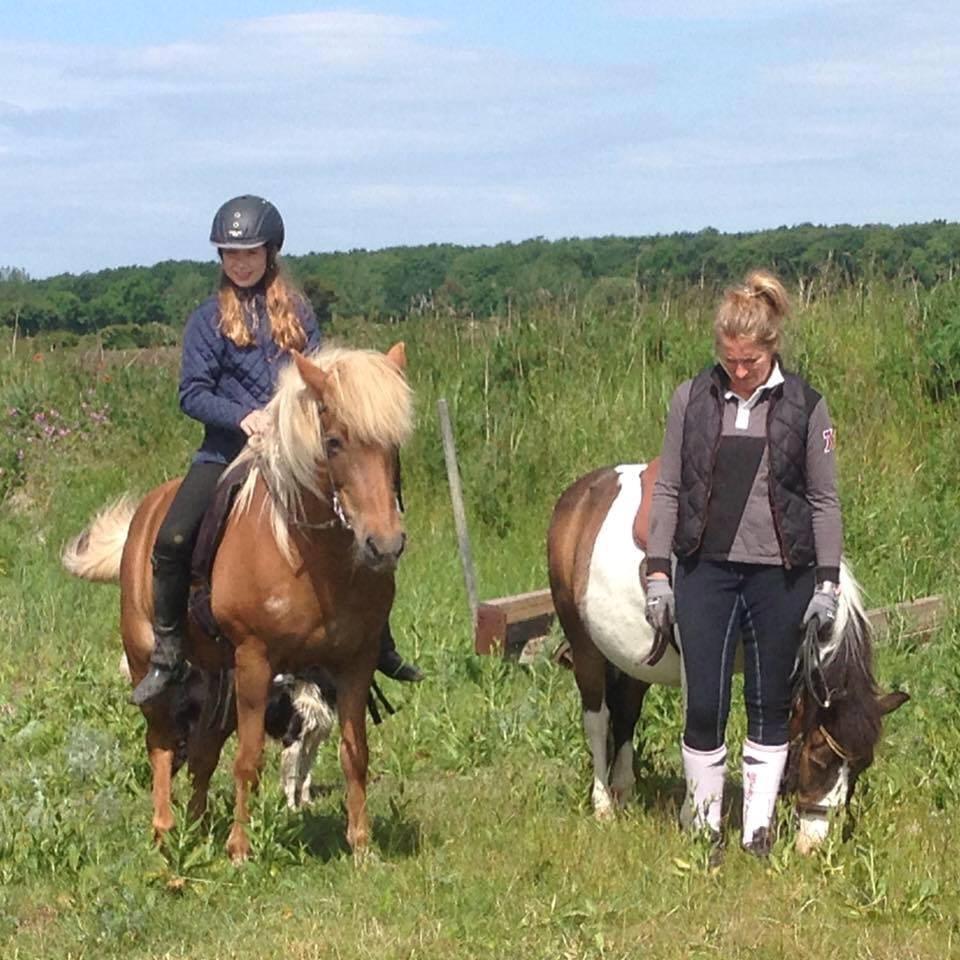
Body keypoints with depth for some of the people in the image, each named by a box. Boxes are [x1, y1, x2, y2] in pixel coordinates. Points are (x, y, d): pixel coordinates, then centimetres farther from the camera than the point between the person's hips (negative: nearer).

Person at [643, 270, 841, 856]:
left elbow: (825, 501, 3)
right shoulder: (693, 400, 3)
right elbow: (668, 491, 6)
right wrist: (657, 572, 0)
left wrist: (827, 582, -2)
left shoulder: (806, 407, 0)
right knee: (704, 705, -2)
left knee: (770, 705, 8)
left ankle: (759, 828, 17)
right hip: (705, 568, 0)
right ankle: (704, 823, 12)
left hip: (780, 573, 0)